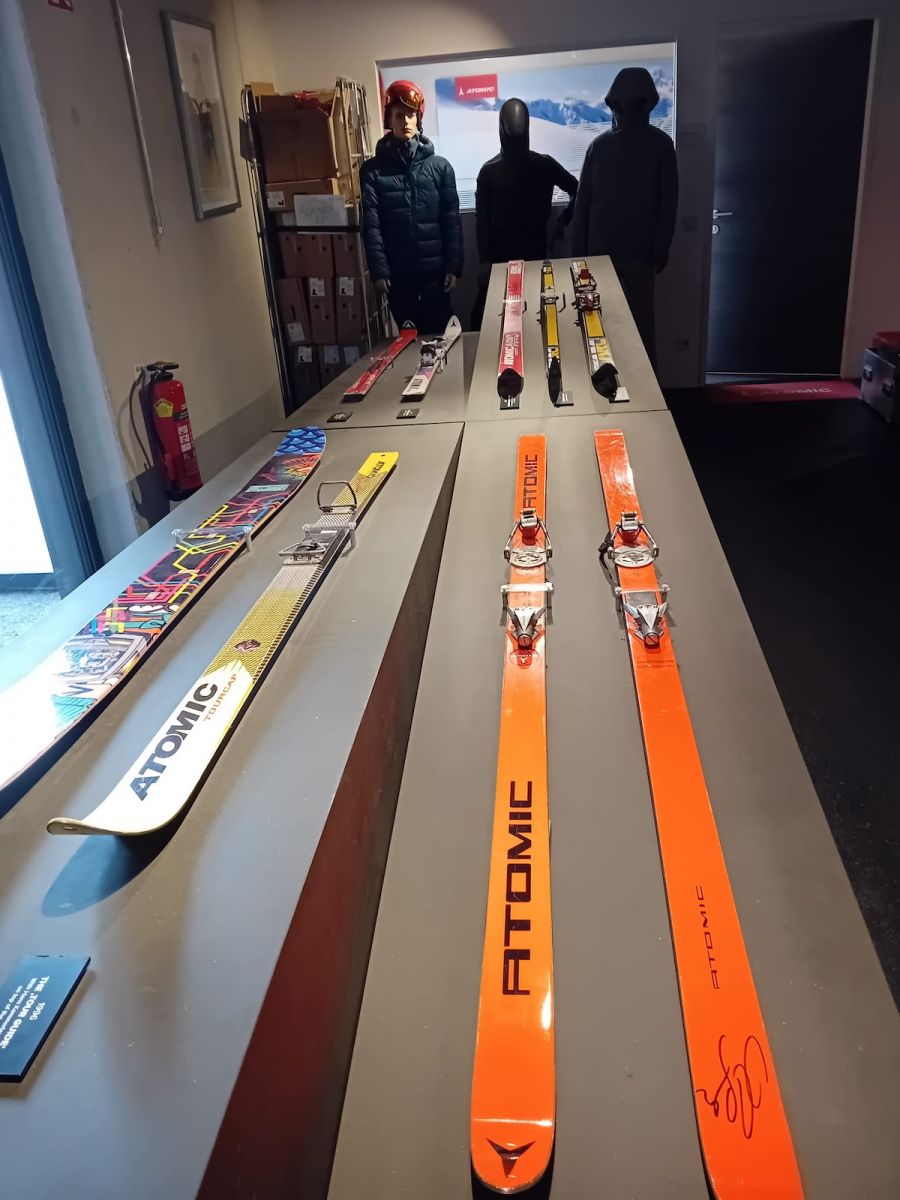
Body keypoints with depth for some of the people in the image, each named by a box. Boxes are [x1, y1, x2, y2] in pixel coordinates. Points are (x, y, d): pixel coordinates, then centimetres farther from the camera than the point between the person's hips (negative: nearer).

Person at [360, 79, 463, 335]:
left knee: (437, 335, 5)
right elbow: (371, 225, -2)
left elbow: (452, 220, 2)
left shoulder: (439, 166, 5)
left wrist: (454, 266, -6)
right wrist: (378, 270, -11)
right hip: (397, 274, 0)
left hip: (435, 270, 0)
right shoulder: (373, 169, 4)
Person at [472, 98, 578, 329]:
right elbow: (481, 219, -3)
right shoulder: (489, 171, 0)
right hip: (499, 257, -1)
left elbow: (577, 189, 14)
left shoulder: (544, 164, 2)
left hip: (536, 253, 1)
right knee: (486, 315, -5)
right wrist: (484, 260, -11)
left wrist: (564, 219, 3)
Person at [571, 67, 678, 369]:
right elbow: (583, 200, 7)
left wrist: (661, 248, -6)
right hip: (600, 248, 2)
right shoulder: (599, 145, 8)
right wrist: (578, 249, 2)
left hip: (639, 249, -2)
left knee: (641, 318, 0)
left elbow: (668, 200, 2)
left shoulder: (660, 144, 3)